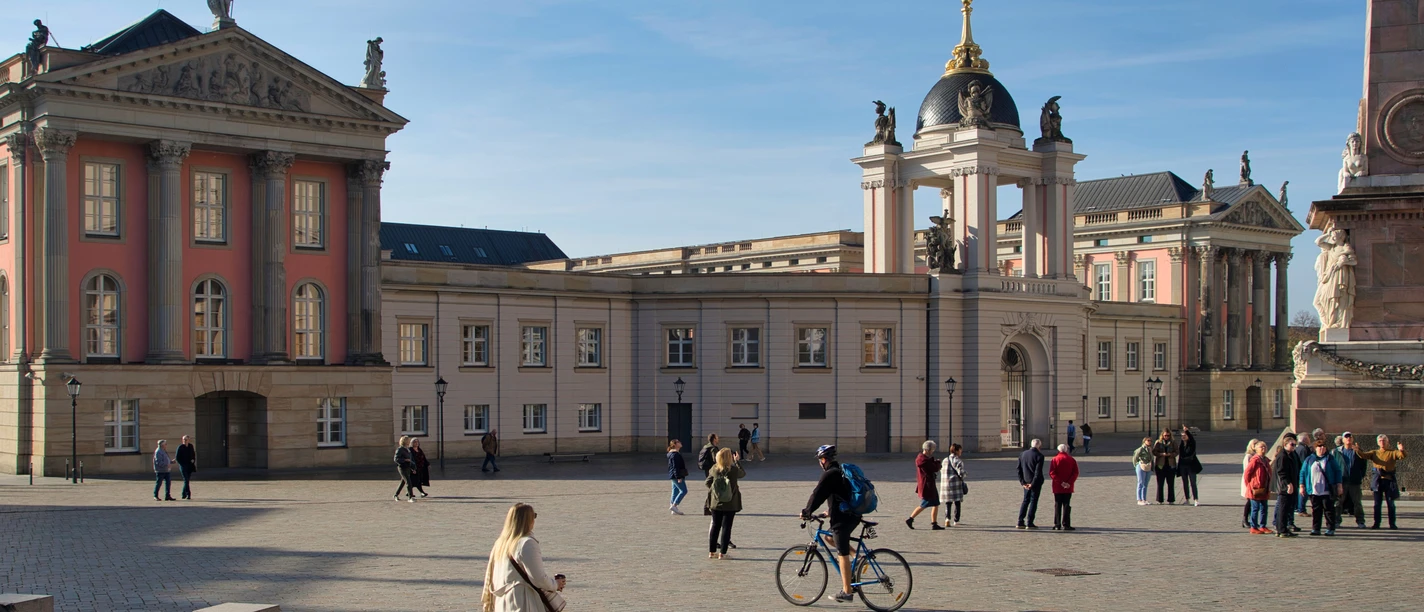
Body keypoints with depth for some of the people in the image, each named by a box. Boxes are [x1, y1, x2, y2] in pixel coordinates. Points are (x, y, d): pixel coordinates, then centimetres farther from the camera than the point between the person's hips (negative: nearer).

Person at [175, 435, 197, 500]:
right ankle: (188, 494, -13)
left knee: (188, 480, 9)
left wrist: (193, 460, 1)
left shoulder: (191, 446, 7)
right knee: (186, 480, -12)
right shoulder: (180, 447, -6)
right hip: (183, 466, -5)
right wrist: (182, 464, -11)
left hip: (190, 466, 5)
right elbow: (177, 458, -3)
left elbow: (193, 454, 20)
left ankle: (184, 494, 20)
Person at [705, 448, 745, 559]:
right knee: (726, 527, 4)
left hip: (716, 503, 3)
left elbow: (708, 482, 3)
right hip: (730, 504, -3)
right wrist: (737, 461, 15)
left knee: (715, 526, 13)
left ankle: (711, 552, 17)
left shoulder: (714, 469, -7)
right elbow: (743, 473, 6)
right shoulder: (734, 470, -15)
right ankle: (722, 553, 5)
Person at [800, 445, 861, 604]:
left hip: (842, 518, -9)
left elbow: (817, 495, -11)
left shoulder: (830, 474, -12)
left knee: (843, 555, -4)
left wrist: (806, 512, 0)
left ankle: (846, 592, -1)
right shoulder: (843, 471, 16)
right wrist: (831, 510, 33)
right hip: (853, 515, 9)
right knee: (830, 537, 27)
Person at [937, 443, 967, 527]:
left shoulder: (945, 460, 9)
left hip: (945, 483, 5)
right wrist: (962, 478, 1)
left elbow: (941, 471, 15)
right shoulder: (957, 461, -11)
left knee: (948, 504, 13)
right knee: (957, 504, 6)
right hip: (956, 484, -5)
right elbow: (961, 472, -19)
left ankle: (947, 519, -6)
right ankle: (956, 522, 5)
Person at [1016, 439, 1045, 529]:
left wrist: (1022, 482, 3)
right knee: (1033, 501, 1)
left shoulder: (1023, 454, 6)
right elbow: (1038, 472, -18)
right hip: (1036, 482, -5)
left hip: (1026, 482, 5)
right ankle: (1029, 523, -1)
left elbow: (1019, 470, 5)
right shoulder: (1039, 455, -12)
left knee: (1025, 501, 14)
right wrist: (1033, 484, -14)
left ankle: (1020, 522, 10)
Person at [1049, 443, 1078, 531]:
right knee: (1066, 505, 3)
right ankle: (1066, 525, -1)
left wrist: (1060, 482, -13)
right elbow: (1075, 473, -6)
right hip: (1068, 488, 1)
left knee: (1057, 506, 5)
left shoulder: (1055, 459, -2)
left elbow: (1052, 473, -11)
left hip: (1057, 487, -1)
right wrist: (1069, 482, -12)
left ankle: (1057, 525, 4)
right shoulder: (1072, 460, 3)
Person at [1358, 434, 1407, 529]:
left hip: (1389, 480, -2)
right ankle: (1376, 523, 10)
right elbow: (1363, 455, 1)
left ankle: (1392, 524, 7)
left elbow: (1403, 456, -12)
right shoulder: (1374, 453, 12)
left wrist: (1401, 450, -34)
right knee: (1377, 503, 5)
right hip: (1378, 480, 2)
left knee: (1390, 503, 2)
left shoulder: (1392, 453, 3)